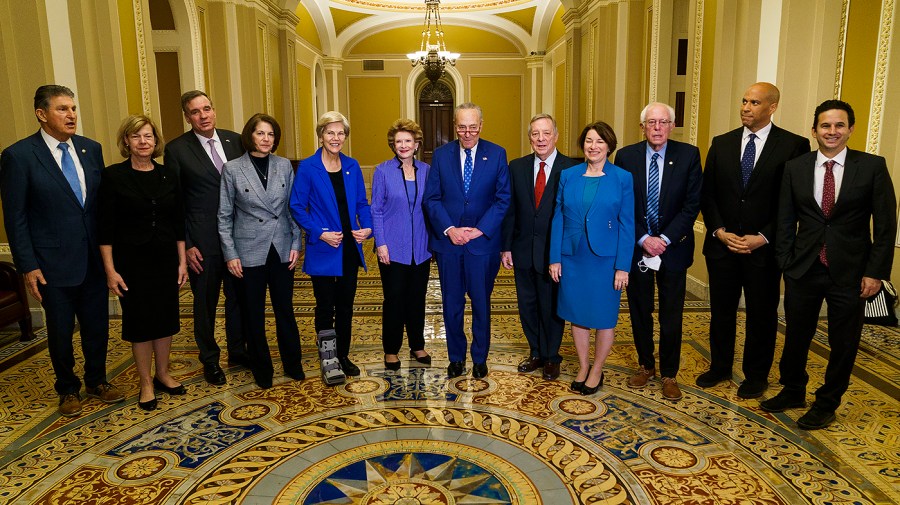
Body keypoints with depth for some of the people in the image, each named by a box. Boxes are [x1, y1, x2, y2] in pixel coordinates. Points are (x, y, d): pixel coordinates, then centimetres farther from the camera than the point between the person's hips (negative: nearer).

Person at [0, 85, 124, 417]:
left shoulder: (91, 149, 3)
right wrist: (27, 266, -10)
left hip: (94, 259, 4)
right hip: (54, 264, -4)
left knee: (97, 326, 15)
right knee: (61, 332, 13)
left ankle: (97, 381, 37)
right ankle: (68, 389, 34)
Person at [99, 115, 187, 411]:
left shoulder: (168, 176, 3)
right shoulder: (114, 176, -7)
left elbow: (178, 222, 7)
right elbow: (106, 227, -8)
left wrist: (182, 261, 5)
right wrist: (110, 270, -11)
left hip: (165, 259, 3)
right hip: (132, 261, -3)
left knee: (166, 317, 11)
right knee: (139, 320, 6)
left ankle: (163, 374, 28)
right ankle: (146, 383, 20)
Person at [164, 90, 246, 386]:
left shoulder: (234, 141, 4)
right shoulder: (177, 150, -6)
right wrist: (185, 245, -7)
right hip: (203, 240, -3)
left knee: (238, 296, 15)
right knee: (205, 302, 10)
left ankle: (238, 350, 34)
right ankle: (210, 360, 28)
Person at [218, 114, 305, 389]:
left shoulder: (284, 166, 2)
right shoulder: (232, 169, -4)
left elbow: (293, 208, 6)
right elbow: (225, 216, -2)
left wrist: (296, 244, 0)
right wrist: (230, 254, -6)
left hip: (281, 250, 2)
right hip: (249, 252, -2)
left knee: (285, 310, 11)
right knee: (253, 315, 9)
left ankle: (293, 364, 27)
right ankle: (262, 370, 26)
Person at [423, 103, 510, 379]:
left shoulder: (497, 154, -1)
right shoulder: (441, 154, 3)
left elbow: (503, 198, -3)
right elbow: (432, 198, 1)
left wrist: (480, 230, -12)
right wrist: (449, 229, -12)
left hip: (483, 242, -1)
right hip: (448, 241, 1)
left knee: (481, 303, 10)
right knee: (452, 304, 10)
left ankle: (480, 358, 27)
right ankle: (456, 357, 27)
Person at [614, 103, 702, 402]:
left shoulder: (688, 155, -4)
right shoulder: (626, 156, -3)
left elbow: (692, 204, -6)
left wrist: (665, 239, -14)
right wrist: (643, 239, -12)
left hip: (673, 247, -1)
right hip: (636, 246, 1)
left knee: (671, 317, 7)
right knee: (639, 312, 12)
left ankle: (669, 374, 24)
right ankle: (645, 365, 31)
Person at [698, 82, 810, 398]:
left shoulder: (794, 145, -5)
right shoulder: (722, 143, 6)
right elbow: (707, 193, 5)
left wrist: (762, 238, -14)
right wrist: (719, 231, -7)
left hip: (765, 248, -3)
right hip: (722, 244, 3)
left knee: (762, 314, 11)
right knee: (721, 310, 13)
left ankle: (756, 376, 28)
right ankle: (720, 367, 31)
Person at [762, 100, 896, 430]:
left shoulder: (872, 166, -4)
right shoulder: (795, 168, 1)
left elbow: (886, 224, -4)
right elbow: (785, 221, 5)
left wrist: (875, 272, -8)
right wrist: (785, 263, 0)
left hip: (849, 272, -1)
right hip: (804, 268, 2)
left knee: (843, 342, 10)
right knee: (796, 335, 13)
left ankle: (827, 404, 28)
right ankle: (793, 391, 35)